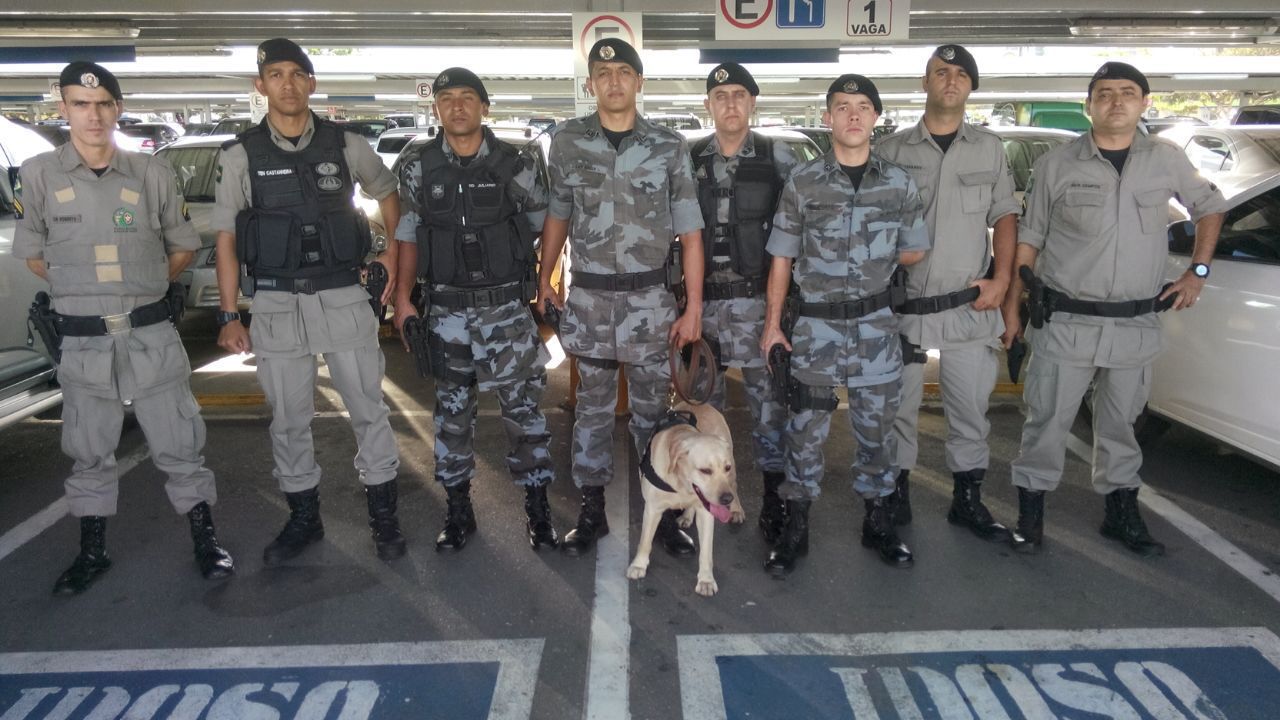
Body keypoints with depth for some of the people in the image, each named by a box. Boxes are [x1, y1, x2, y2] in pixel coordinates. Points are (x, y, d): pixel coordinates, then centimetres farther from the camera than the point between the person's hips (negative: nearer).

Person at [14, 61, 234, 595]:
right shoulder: (40, 174, 0)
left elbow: (183, 247, 11)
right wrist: (81, 291, 10)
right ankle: (92, 553, 27)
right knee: (89, 454, 12)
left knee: (178, 446, 5)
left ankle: (206, 542, 18)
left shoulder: (152, 174, 0)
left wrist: (147, 289, 9)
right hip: (83, 342, 1)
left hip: (152, 335, 0)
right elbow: (32, 254, 10)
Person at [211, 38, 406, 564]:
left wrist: (393, 251, 10)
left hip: (343, 298, 0)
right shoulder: (241, 155, 1)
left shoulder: (345, 146, 2)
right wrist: (229, 316, -1)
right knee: (288, 419, 9)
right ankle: (303, 518, 25)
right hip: (276, 304, 0)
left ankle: (383, 516, 19)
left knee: (368, 409, 5)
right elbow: (226, 239, 3)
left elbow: (387, 191, 20)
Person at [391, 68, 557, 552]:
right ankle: (458, 510, 24)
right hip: (446, 311, 2)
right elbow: (408, 237, 9)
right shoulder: (419, 170, 4)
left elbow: (545, 227, 5)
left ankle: (538, 509, 15)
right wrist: (403, 299, 3)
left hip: (508, 308, -2)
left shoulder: (516, 165, -1)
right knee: (452, 410, 10)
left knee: (523, 408, 1)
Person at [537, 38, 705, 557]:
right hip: (588, 298, 1)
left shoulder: (669, 146, -1)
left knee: (652, 409, 8)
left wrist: (694, 307, -4)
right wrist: (544, 280, 8)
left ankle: (662, 511, 21)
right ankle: (591, 510, 24)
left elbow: (689, 232, -1)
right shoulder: (568, 140, 3)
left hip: (649, 299, -1)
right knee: (593, 408, 11)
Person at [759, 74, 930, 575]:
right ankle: (796, 528, 19)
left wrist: (871, 265, 6)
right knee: (806, 430, 5)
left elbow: (915, 252, 14)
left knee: (877, 428, 11)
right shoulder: (802, 182, -2)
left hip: (876, 326, 2)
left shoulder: (899, 184, 2)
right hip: (815, 324, -1)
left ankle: (878, 522, 29)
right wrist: (772, 324, -3)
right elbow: (782, 259, -1)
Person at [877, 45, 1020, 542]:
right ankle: (897, 490, 23)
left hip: (970, 306, 2)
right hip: (903, 306, -1)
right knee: (899, 407, 7)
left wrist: (1002, 278, -1)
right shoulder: (892, 150, 4)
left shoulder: (989, 149, 10)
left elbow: (1004, 217, 11)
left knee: (971, 407, 6)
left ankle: (968, 499, 20)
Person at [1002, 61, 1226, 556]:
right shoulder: (1056, 165, -2)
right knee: (1047, 420, 2)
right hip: (1064, 323, -2)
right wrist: (1010, 308, -1)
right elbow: (1028, 240, 2)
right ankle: (1031, 511, 15)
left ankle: (1121, 511, 30)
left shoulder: (1167, 161, 4)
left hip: (1136, 325, 2)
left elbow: (1210, 207, 19)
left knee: (1120, 423, 15)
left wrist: (1198, 272, 8)